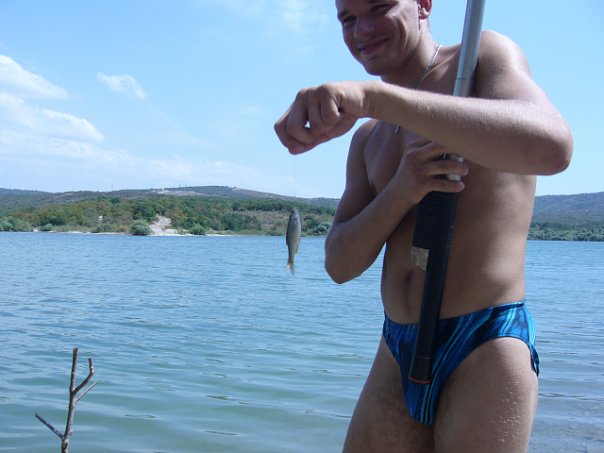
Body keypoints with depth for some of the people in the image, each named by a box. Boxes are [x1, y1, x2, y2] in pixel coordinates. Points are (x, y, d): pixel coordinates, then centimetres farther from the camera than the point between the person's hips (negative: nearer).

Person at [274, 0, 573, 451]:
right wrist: (400, 192, -14)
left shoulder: (484, 56, -3)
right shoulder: (368, 139, 16)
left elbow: (552, 145, -27)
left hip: (485, 349, -6)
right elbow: (339, 265, 6)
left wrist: (374, 95, -35)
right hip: (397, 352, 6)